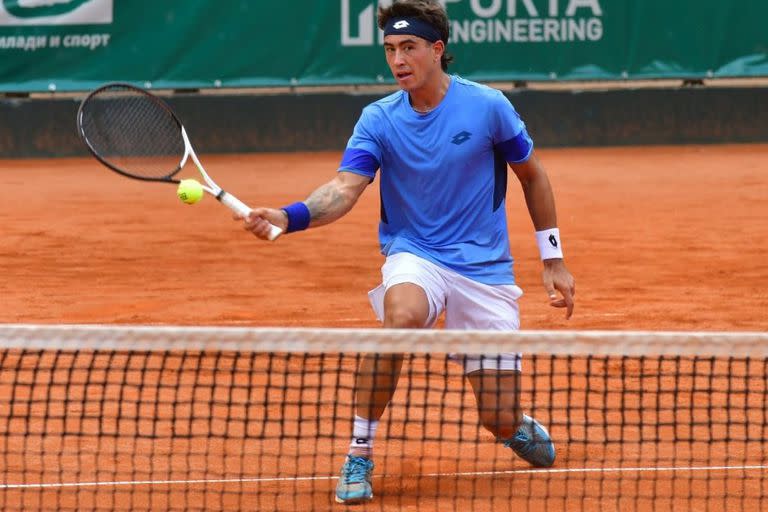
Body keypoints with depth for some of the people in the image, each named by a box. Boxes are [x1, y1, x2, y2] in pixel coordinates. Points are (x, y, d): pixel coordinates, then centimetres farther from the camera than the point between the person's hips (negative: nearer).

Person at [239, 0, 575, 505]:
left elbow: (533, 176, 7)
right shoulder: (379, 119, -5)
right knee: (402, 314, -38)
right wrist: (287, 217, -37)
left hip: (484, 268, 0)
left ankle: (519, 425, 38)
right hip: (414, 256, 0)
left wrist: (554, 260, 9)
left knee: (500, 421, -4)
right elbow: (345, 189, -17)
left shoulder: (488, 105, -7)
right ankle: (360, 453, -25)